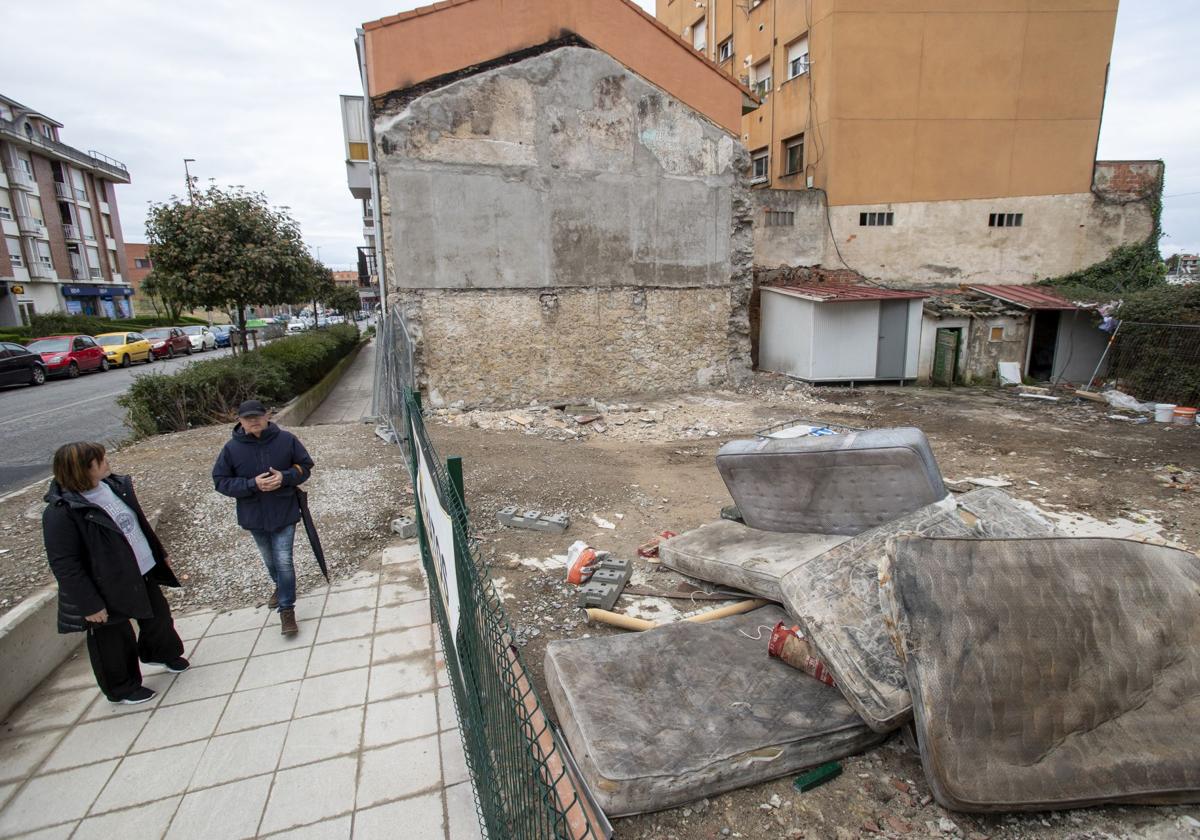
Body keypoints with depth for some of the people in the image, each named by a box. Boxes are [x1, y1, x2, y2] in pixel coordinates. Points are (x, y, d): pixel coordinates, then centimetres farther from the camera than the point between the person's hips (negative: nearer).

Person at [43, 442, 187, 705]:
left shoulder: (114, 485, -4)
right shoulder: (60, 512, -25)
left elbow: (138, 522, 10)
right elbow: (64, 565, -22)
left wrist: (159, 553, 18)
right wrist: (89, 604, -19)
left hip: (142, 572, 7)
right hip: (107, 590, -7)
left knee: (158, 614, 24)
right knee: (113, 640, 13)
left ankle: (162, 653, 53)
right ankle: (122, 689, 37)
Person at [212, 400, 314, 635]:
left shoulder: (286, 439, -11)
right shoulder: (232, 448, -10)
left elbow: (305, 467, -2)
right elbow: (220, 481, -7)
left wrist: (284, 477, -22)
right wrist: (252, 484, -23)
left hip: (284, 512, -2)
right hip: (254, 516, 2)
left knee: (284, 561, -5)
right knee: (270, 560, 21)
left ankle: (287, 609, 8)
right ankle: (280, 587, 49)